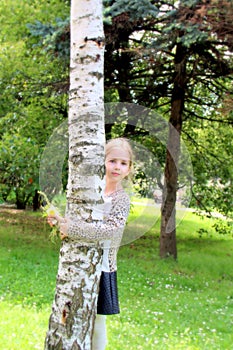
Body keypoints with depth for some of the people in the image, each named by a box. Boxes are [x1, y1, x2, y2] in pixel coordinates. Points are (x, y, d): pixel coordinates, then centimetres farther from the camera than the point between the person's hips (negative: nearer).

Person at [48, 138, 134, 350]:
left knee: (97, 319, 4)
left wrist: (71, 228, -29)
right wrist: (62, 222, -4)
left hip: (102, 267, -5)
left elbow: (110, 229, -26)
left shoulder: (122, 199, -11)